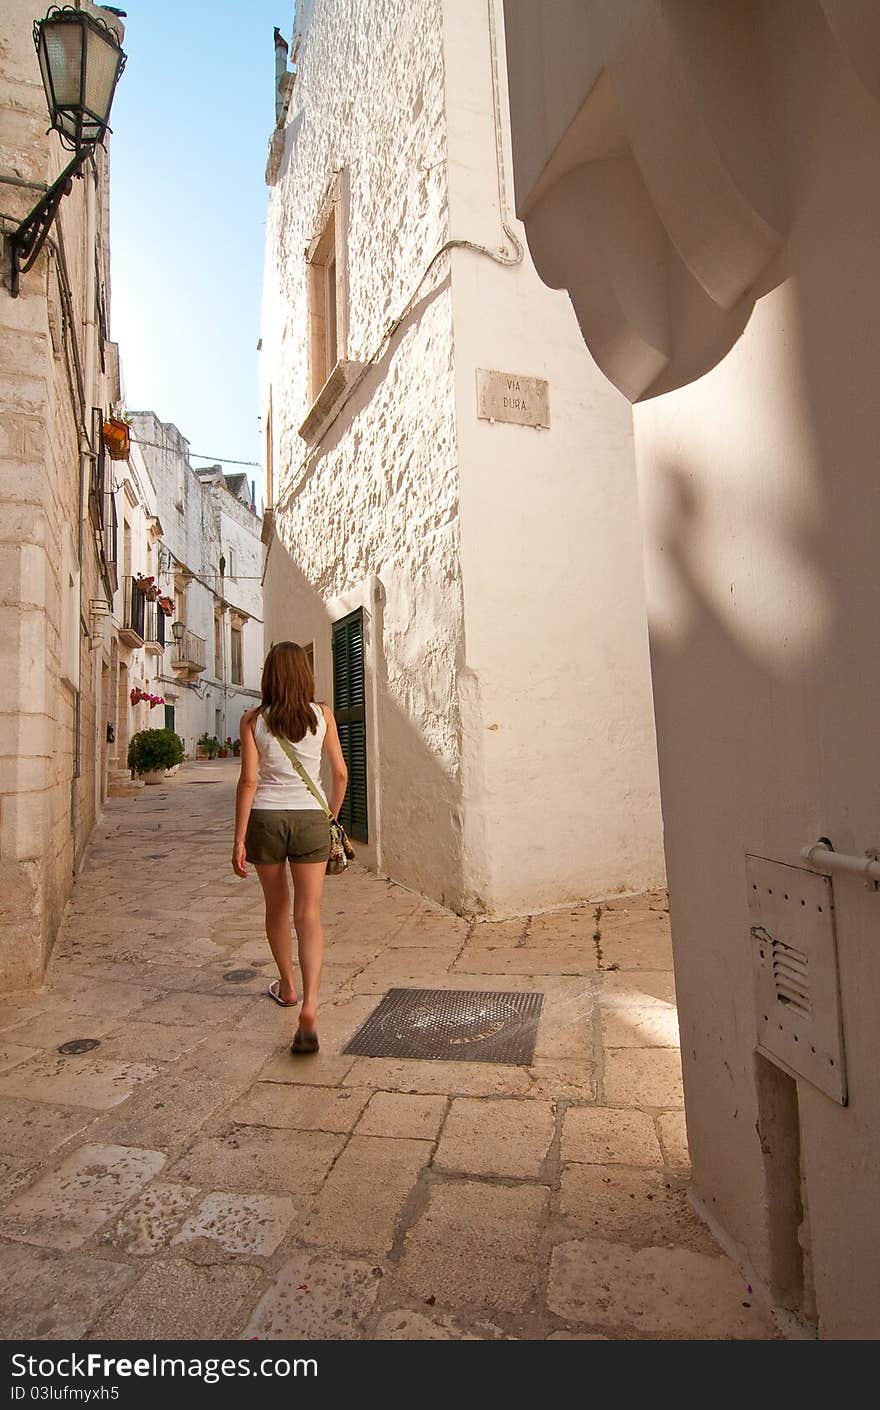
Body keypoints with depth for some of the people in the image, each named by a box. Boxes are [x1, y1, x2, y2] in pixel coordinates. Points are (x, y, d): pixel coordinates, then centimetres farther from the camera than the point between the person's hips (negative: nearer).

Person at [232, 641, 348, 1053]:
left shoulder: (253, 720, -3)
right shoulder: (322, 715, 0)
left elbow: (249, 780, -9)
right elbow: (341, 774, 2)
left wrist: (239, 839, -5)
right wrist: (332, 815, 18)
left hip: (265, 818, 0)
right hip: (309, 818, 0)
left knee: (277, 907, 19)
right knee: (309, 915, 2)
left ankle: (287, 987, 38)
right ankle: (309, 1005, -12)